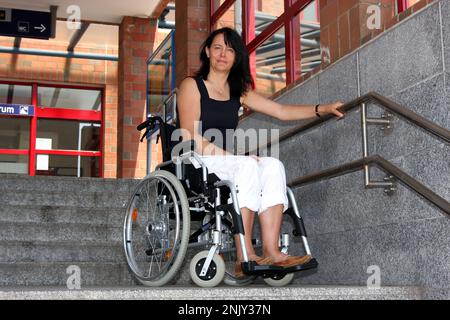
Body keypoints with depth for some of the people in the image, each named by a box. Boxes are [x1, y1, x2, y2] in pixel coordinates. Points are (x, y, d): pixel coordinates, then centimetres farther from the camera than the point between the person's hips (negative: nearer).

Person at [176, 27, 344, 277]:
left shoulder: (239, 92, 18)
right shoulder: (192, 86, 0)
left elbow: (282, 111, 13)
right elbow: (192, 140, -11)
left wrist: (322, 109, 1)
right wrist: (232, 156, -20)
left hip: (225, 162, 6)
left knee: (273, 166, -22)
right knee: (247, 165, -32)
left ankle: (271, 252, -34)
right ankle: (245, 257, -36)